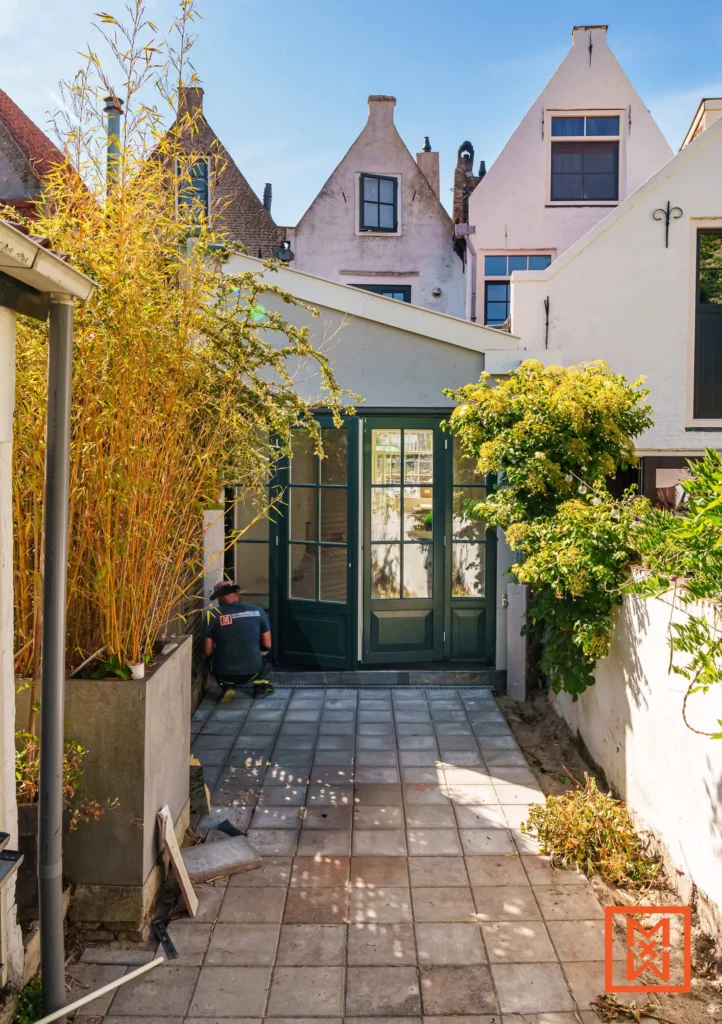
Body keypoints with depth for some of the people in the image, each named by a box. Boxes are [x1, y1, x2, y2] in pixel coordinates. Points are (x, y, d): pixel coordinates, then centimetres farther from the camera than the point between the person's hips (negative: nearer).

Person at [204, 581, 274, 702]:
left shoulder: (213, 615, -6)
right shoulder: (258, 611, -3)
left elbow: (208, 652, -2)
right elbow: (267, 645, 4)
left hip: (225, 675, -1)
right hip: (252, 672, 2)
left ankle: (227, 687, 9)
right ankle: (259, 685, 19)